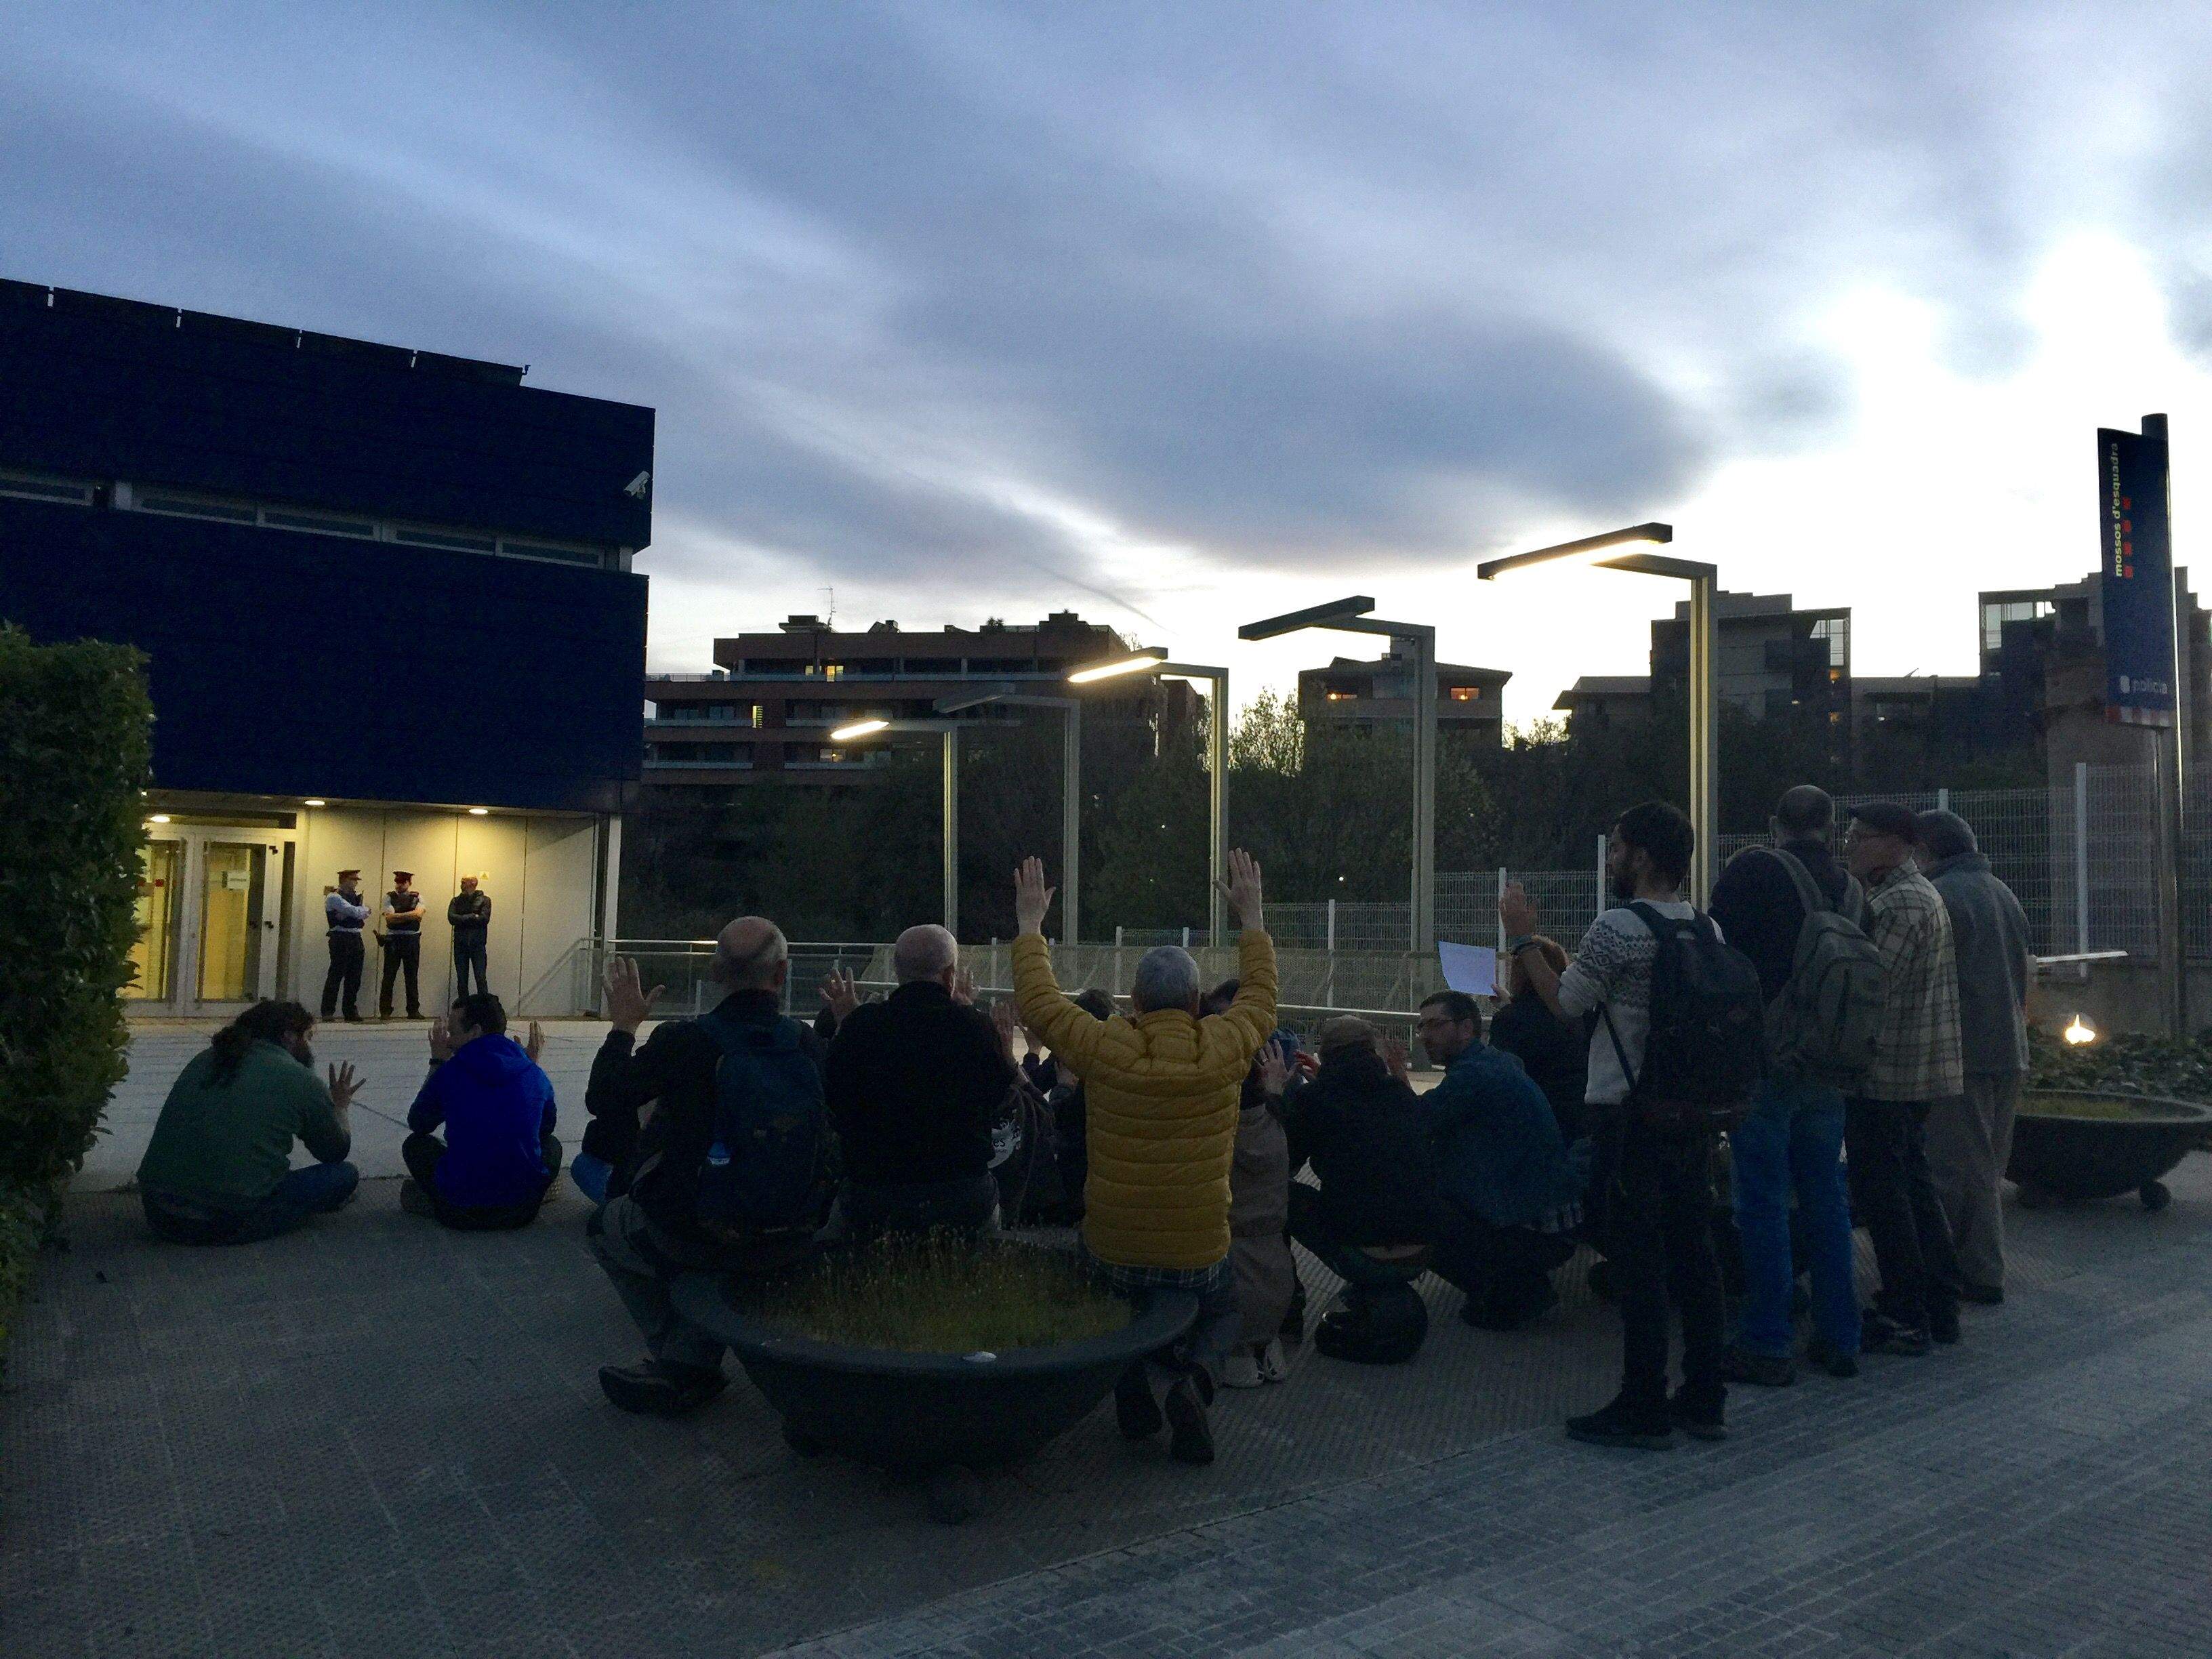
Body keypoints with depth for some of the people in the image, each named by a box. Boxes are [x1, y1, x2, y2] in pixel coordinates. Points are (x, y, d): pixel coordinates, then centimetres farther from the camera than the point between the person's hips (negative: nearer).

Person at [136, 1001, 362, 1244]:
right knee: (345, 1174, 4)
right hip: (227, 1225, -7)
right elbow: (338, 1151, 10)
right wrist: (339, 1107, 30)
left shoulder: (206, 1059, 12)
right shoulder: (302, 1080, -4)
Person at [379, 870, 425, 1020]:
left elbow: (418, 915, -11)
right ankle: (385, 1011, 5)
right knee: (389, 976, 0)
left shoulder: (417, 897, 7)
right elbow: (390, 918, -10)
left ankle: (413, 1010, 13)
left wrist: (399, 916, -12)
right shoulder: (389, 897, 4)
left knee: (412, 976, 6)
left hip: (412, 939, 1)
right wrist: (409, 915, -10)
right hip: (393, 939, -1)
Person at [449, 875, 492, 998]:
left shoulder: (484, 900, 4)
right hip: (460, 944, 3)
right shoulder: (456, 900, 11)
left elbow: (484, 919, -11)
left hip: (478, 944, -3)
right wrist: (473, 917, -9)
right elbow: (451, 918, -5)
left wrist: (463, 919, -7)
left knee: (481, 979, -6)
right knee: (462, 980, 5)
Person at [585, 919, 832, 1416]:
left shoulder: (682, 1041, -15)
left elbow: (603, 1100, -2)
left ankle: (683, 1368, 29)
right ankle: (689, 1364, 29)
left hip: (693, 1235, -3)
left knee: (607, 1227, 29)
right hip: (794, 1245, 3)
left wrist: (622, 1026, 13)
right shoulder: (811, 1045, -9)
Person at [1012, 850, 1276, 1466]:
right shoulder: (1226, 1046, -10)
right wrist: (1252, 918, 24)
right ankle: (1193, 1375, -2)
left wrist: (1030, 924, 16)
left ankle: (1129, 1375, 6)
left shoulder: (1104, 1046, -13)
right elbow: (1261, 995, 11)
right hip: (1200, 1251, -1)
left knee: (1119, 1315, 35)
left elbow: (1038, 1000, 3)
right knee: (1224, 1313, 29)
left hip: (1112, 1249, 1)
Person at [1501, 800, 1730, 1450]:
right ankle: (1704, 1400, 21)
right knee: (1695, 1254, 13)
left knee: (1638, 1262, -1)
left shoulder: (1617, 928, -15)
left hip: (1631, 1117, -7)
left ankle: (1644, 1409, 6)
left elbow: (1565, 1003, -6)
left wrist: (1523, 938, 3)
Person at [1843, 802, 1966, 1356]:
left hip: (1885, 1071, -10)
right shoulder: (1923, 895, 17)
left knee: (1881, 1192, -3)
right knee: (1913, 1185, 16)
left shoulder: (1898, 903, -16)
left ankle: (1905, 1318, 3)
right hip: (1918, 1073, 10)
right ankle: (1939, 1306, 23)